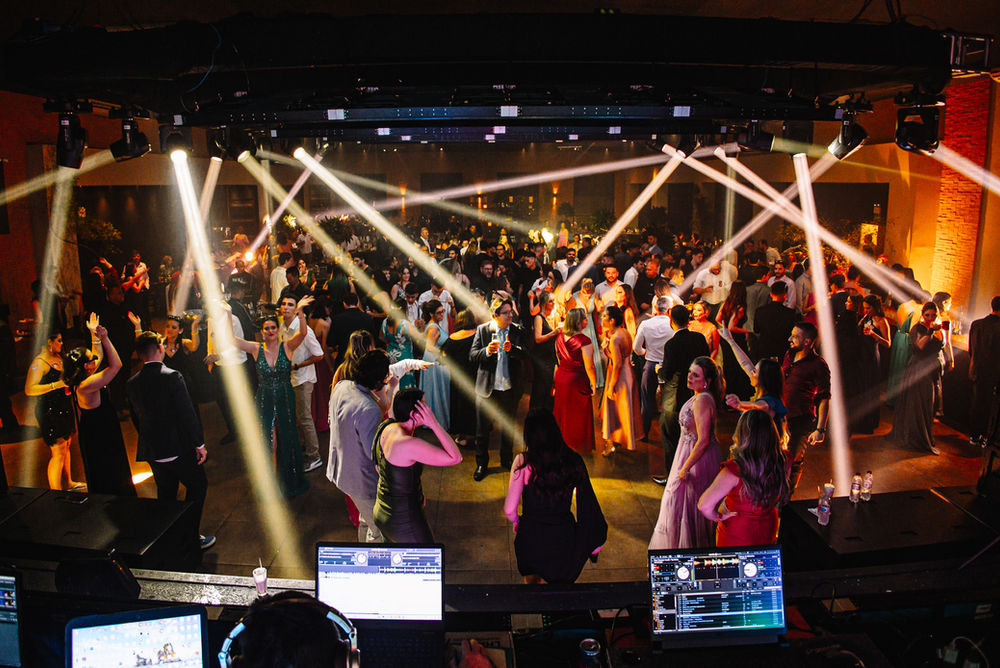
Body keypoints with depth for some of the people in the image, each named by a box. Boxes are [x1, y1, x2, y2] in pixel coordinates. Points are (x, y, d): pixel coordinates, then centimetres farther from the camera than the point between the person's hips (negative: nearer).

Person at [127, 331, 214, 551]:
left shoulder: (132, 383, 2)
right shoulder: (171, 377, -17)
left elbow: (135, 418, 12)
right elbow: (187, 413, -17)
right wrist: (199, 444, -10)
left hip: (151, 451, 6)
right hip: (178, 448, -6)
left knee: (166, 494, 20)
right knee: (197, 485, 10)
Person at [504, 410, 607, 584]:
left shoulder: (523, 462, -15)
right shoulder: (574, 461, -8)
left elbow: (509, 509, -14)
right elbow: (588, 505, -4)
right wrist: (596, 543, 8)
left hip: (531, 537, -2)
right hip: (564, 539, 2)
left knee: (532, 579, 27)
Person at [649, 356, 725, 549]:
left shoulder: (702, 401, -27)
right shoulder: (700, 396, 4)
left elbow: (703, 440, -28)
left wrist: (685, 468, -22)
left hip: (698, 457, -10)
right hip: (690, 451, 10)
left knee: (688, 504, 6)